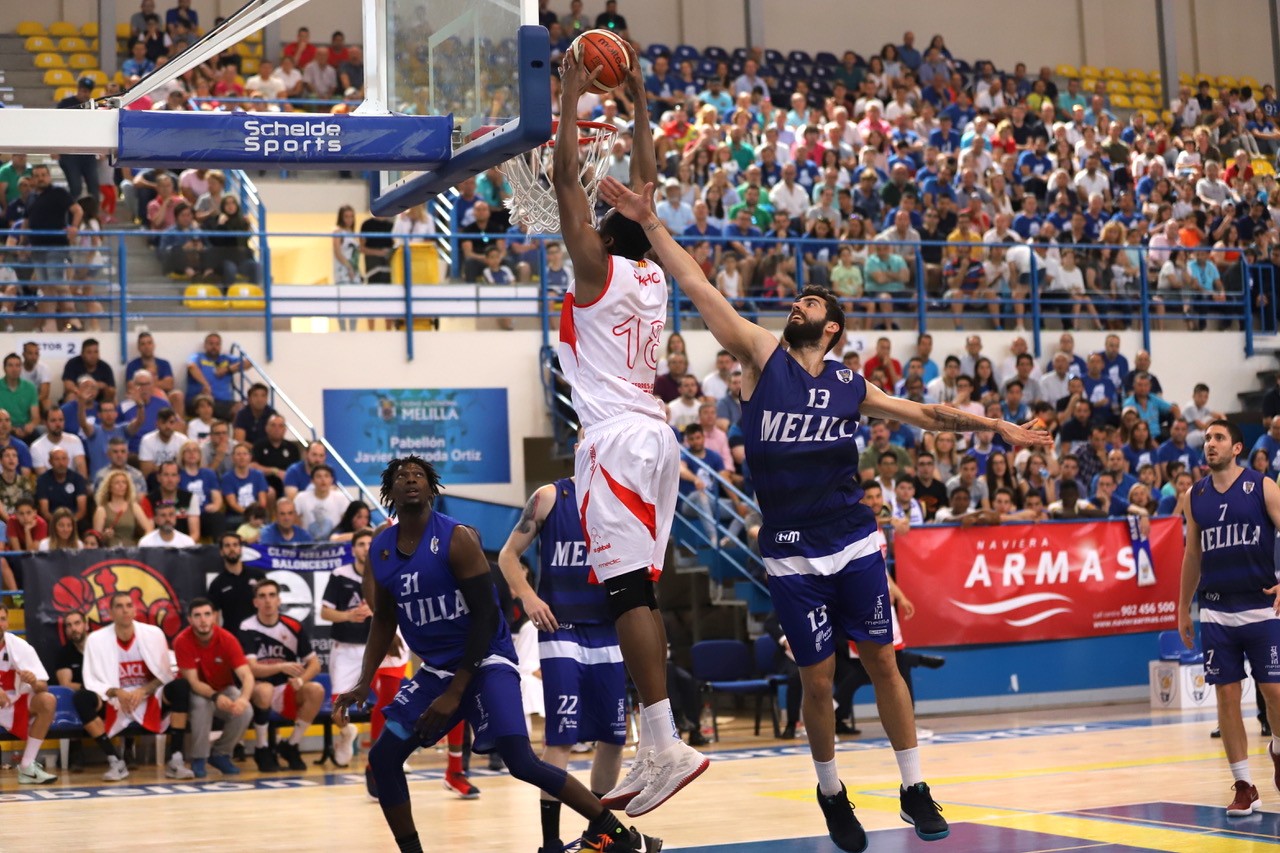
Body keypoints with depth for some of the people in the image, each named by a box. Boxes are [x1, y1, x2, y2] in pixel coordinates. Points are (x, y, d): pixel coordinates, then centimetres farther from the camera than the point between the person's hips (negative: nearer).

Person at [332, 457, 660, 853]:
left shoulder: (457, 538, -16)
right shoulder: (380, 550, 2)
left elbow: (486, 617, -17)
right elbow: (384, 621, 16)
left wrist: (455, 693, -20)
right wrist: (364, 684, 5)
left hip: (486, 662, -7)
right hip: (436, 668, 7)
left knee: (521, 763, -19)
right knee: (382, 758, 0)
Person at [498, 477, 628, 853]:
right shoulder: (550, 497, -2)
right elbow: (509, 554, 1)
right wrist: (527, 596, -13)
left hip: (608, 632, 4)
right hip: (562, 630, -4)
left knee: (614, 735, 7)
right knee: (561, 735, -10)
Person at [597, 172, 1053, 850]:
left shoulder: (850, 386, 7)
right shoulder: (762, 357, 0)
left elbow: (926, 414, 18)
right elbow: (699, 289, -8)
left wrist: (998, 427, 14)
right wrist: (649, 223, -14)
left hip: (854, 544, 2)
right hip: (791, 557, -2)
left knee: (882, 664, 6)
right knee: (817, 679, 4)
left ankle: (915, 791, 19)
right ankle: (831, 794, 26)